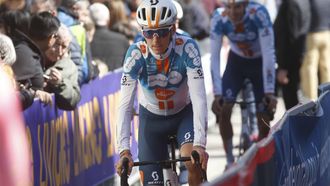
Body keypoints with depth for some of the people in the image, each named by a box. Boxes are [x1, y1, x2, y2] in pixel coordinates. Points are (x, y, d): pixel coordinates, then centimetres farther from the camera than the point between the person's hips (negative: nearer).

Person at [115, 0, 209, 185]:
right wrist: (124, 151, -42)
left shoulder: (187, 47, -28)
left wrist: (200, 144, -46)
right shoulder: (136, 53, -26)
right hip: (151, 119, 1)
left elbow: (198, 98, -34)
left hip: (184, 114, -1)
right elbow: (125, 105, -30)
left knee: (193, 160, -30)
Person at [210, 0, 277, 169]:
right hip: (236, 61, 2)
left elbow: (268, 53, -33)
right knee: (223, 110, -14)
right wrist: (217, 94, -30)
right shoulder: (219, 18, -27)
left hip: (261, 63, -2)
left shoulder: (259, 14, -33)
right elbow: (214, 56, -24)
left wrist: (270, 92, -37)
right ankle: (230, 160, 1)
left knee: (264, 122, -6)